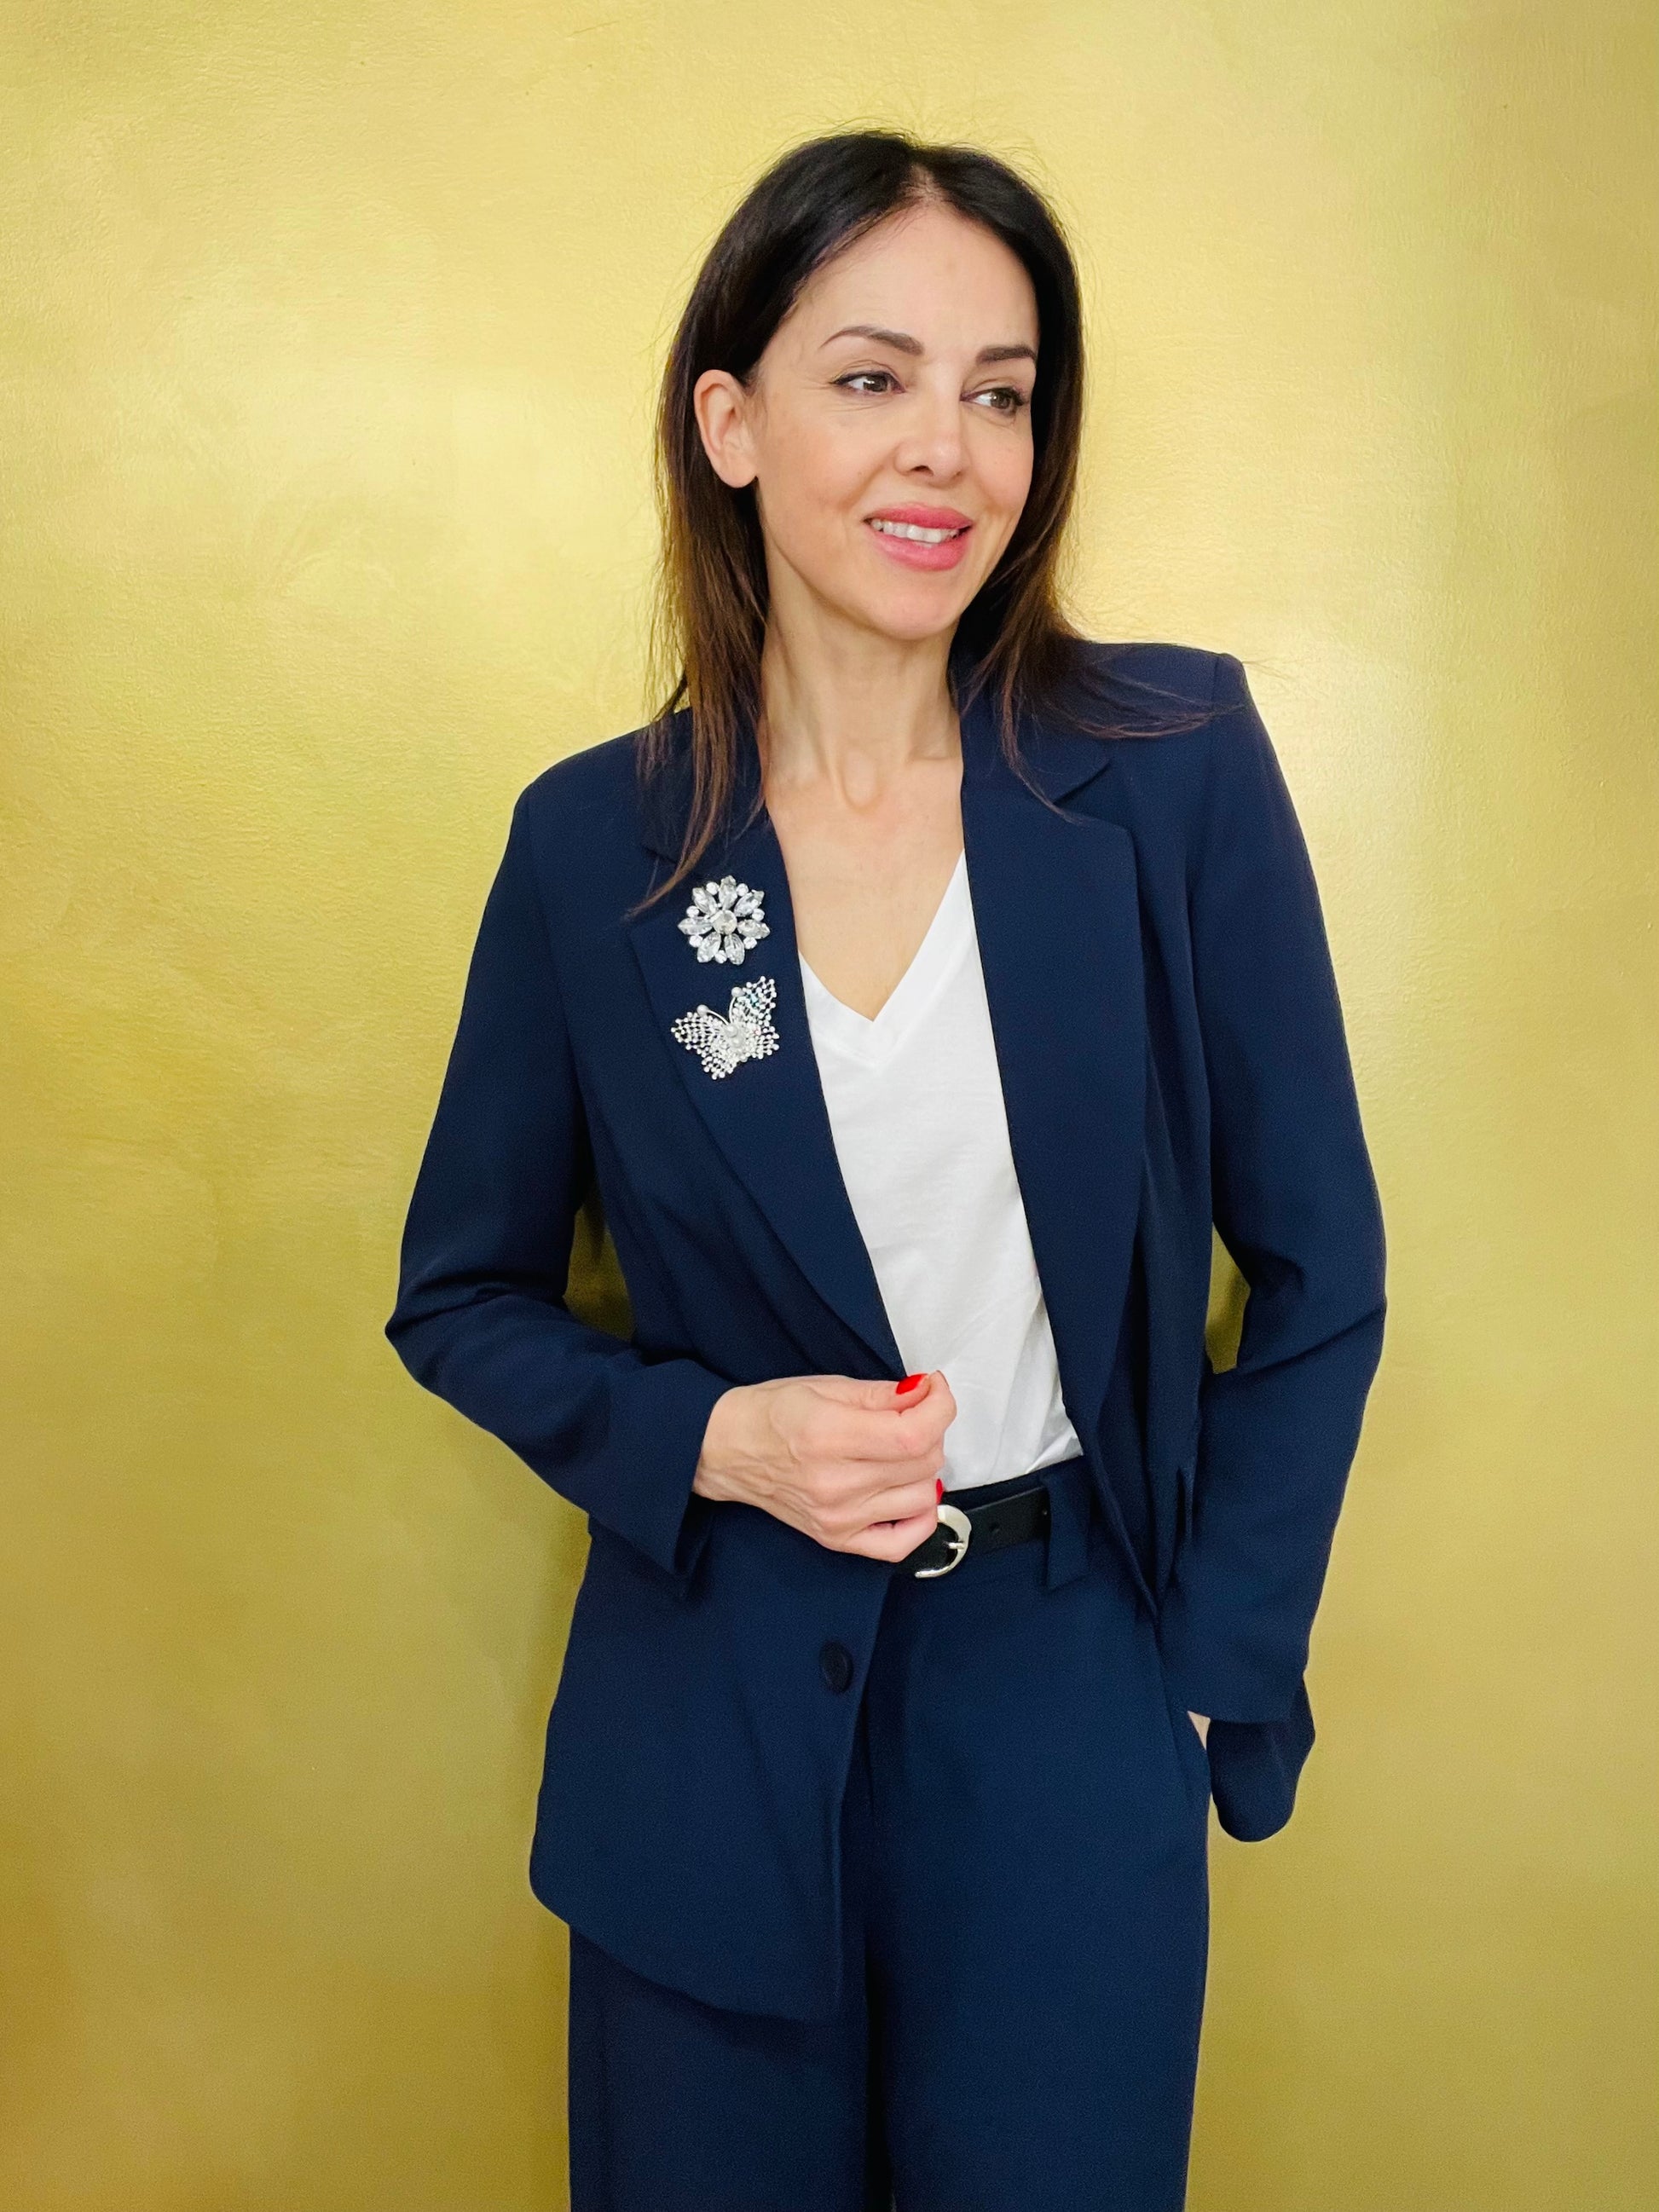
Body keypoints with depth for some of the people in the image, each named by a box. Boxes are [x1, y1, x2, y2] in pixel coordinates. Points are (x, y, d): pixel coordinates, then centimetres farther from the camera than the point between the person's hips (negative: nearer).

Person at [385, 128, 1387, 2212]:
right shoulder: (592, 841, -6)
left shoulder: (1177, 766, -8)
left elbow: (1316, 1273, -1)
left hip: (1070, 1697, 0)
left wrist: (1219, 1675, -3)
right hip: (716, 1710, 1)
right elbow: (464, 1295, 5)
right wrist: (707, 1439, -12)